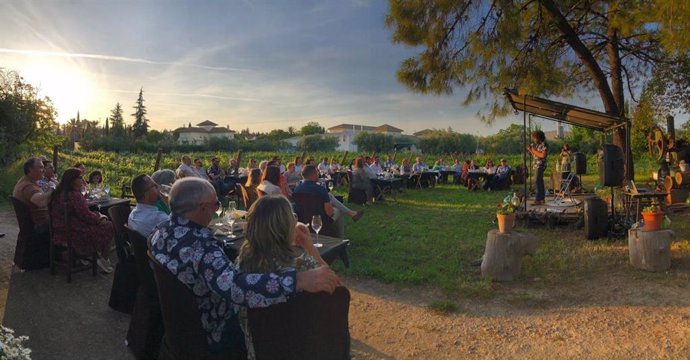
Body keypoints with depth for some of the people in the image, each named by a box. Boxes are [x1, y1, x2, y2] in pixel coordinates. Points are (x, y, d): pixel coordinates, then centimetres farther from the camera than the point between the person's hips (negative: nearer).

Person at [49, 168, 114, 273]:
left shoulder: (58, 193, 9)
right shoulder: (74, 195, -22)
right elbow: (86, 215, -20)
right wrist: (99, 217, -3)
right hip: (73, 234, -10)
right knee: (108, 227, -1)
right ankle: (103, 259, 6)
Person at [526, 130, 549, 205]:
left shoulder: (544, 145, -11)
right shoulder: (537, 145, 15)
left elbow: (543, 155, -22)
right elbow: (535, 155, 20)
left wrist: (534, 151, -14)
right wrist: (530, 150, 6)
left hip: (541, 165, -10)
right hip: (537, 165, 10)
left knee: (538, 181, -14)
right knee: (540, 182, 13)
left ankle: (538, 200, -17)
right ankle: (542, 199, 20)